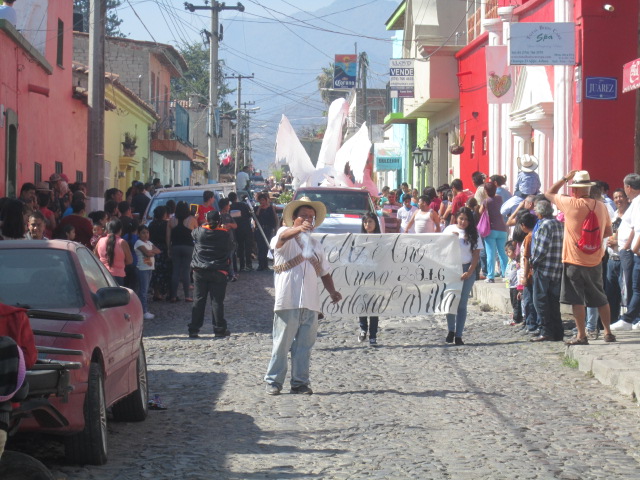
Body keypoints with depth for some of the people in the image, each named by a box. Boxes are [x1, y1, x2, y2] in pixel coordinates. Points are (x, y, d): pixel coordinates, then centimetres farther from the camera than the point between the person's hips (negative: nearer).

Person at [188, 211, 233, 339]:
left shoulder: (199, 231, -4)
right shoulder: (224, 234, -8)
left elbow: (192, 233, 17)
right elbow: (229, 248, 7)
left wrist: (204, 226, 28)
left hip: (200, 271, 2)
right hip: (218, 272, -2)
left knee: (198, 300, 7)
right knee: (217, 301, 3)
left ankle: (193, 330, 7)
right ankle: (219, 329, 5)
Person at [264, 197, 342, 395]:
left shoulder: (315, 245, 23)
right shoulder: (286, 233, 3)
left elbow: (324, 273, 24)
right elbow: (283, 236, -23)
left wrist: (332, 291, 5)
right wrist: (299, 229, -44)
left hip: (310, 303, 5)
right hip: (287, 302, -5)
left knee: (304, 345, 6)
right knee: (282, 343, -3)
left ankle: (300, 382, 13)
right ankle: (273, 381, 5)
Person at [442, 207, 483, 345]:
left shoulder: (473, 233, 4)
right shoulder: (449, 230, 6)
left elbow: (476, 254, 0)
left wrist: (470, 272, -11)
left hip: (467, 270, 0)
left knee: (462, 304, -1)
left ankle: (458, 335, 1)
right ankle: (451, 330, 14)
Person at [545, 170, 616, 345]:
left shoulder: (571, 204, -15)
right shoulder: (601, 206, 0)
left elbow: (549, 193, 0)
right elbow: (608, 231, 11)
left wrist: (565, 178, 7)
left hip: (574, 261, -5)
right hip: (595, 260, 5)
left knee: (576, 299, 1)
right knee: (600, 298, 15)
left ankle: (581, 335, 0)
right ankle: (608, 332, 20)